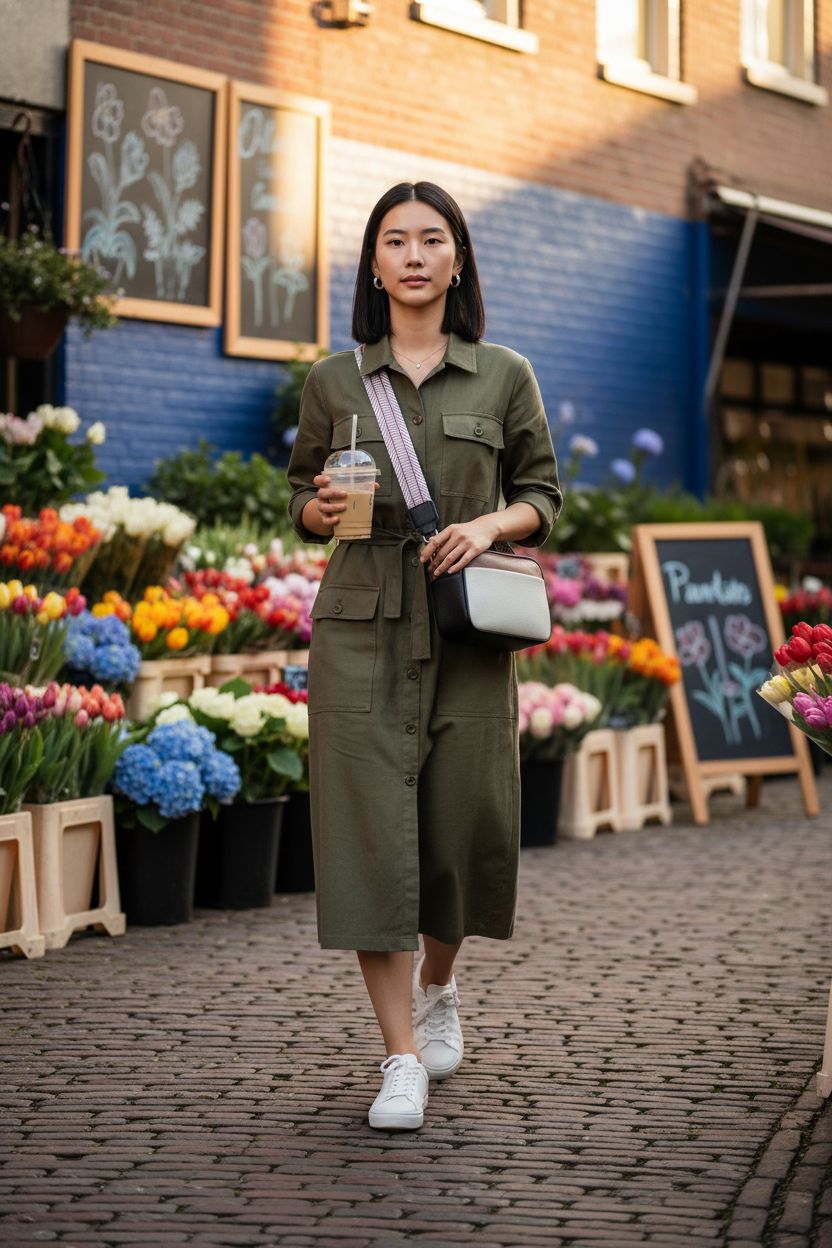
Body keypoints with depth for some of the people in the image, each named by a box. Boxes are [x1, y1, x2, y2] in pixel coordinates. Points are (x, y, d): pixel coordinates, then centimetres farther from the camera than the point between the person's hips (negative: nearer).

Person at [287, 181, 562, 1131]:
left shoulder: (506, 377, 5)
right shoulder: (334, 381, 7)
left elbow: (543, 494, 11)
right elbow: (300, 493, 15)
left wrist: (492, 524, -9)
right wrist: (322, 509, -8)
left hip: (467, 631, 1)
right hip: (361, 628, 0)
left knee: (463, 827, 4)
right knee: (371, 828, -8)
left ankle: (437, 988, 36)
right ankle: (401, 1060, -4)